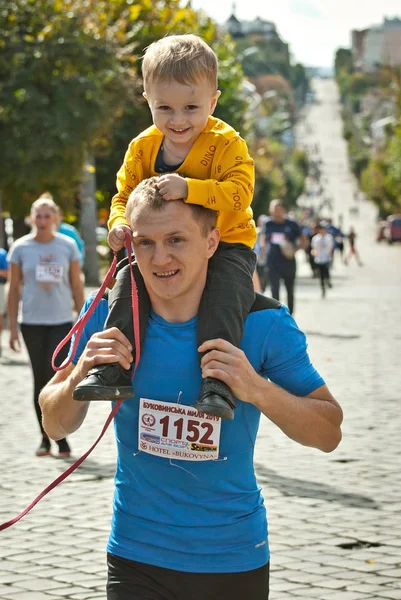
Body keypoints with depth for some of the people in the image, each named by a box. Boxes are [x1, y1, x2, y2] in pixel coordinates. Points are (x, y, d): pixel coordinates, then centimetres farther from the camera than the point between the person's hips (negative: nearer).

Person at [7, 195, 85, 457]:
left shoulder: (68, 246, 2)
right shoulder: (20, 247, 1)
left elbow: (77, 286, 6)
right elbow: (14, 289, 5)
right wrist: (12, 327, 1)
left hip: (61, 322, -1)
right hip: (32, 323, 1)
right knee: (41, 380, 5)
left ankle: (62, 436, 4)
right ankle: (45, 438, 14)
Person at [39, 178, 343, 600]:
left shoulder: (262, 323, -12)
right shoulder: (108, 315, -8)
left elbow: (328, 434, -8)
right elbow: (55, 427, 1)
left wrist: (257, 390, -26)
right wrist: (79, 377, -20)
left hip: (235, 559, 0)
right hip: (136, 556, 0)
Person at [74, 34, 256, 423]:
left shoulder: (226, 143, -14)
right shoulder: (143, 147, 0)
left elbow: (239, 193, -27)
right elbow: (124, 194, 8)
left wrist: (188, 188, -41)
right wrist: (119, 223, -16)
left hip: (225, 244, -4)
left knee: (226, 295, -31)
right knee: (127, 283, -16)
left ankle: (218, 384, -31)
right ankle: (113, 371, -11)